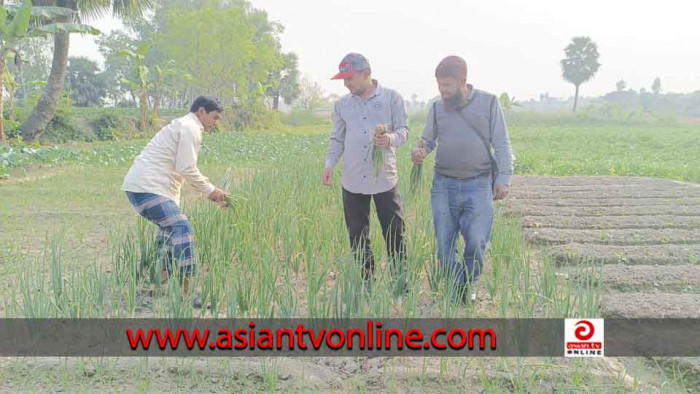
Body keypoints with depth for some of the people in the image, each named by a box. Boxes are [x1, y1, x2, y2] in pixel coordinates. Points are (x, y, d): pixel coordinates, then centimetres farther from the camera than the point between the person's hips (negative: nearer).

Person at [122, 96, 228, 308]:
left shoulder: (183, 126, 24)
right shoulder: (190, 128, -8)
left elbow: (186, 171, 28)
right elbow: (186, 169, -17)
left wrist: (210, 192, 21)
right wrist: (210, 190, -6)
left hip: (139, 186, 11)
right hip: (147, 187, -11)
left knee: (170, 227, 21)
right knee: (181, 228, -16)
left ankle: (161, 279, 27)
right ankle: (187, 289, -20)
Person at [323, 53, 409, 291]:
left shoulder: (391, 98, -1)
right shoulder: (342, 104, 9)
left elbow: (403, 130, 1)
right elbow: (337, 139, 14)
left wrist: (390, 139, -21)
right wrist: (329, 163, -1)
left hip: (385, 179, -3)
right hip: (353, 181, 4)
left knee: (394, 234, 3)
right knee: (357, 236, 10)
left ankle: (401, 281, 17)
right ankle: (366, 282, 23)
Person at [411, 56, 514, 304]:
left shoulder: (489, 103, 1)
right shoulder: (437, 108, 7)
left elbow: (502, 145, 2)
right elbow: (428, 140, 12)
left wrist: (503, 177, -8)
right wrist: (418, 152, -12)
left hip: (478, 186, -2)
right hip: (444, 185, 3)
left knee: (477, 242, -6)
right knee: (443, 245, 4)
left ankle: (470, 283, 22)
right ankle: (457, 286, 27)